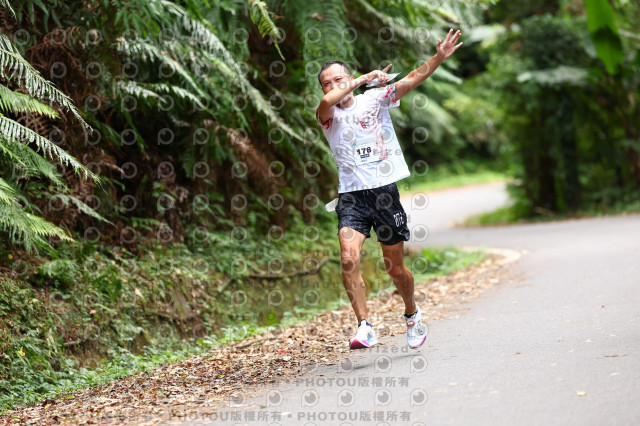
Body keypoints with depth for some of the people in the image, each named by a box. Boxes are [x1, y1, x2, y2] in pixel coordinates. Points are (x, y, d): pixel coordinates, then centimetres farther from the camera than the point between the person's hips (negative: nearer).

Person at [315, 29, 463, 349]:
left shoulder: (375, 98, 6)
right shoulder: (327, 115, 2)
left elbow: (412, 80, -4)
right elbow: (327, 102, -22)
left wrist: (439, 58, -18)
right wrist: (365, 78, -18)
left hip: (385, 191, 1)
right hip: (351, 196, 0)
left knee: (395, 268, 9)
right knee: (348, 258, -23)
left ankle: (412, 314, 36)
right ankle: (364, 327, -17)